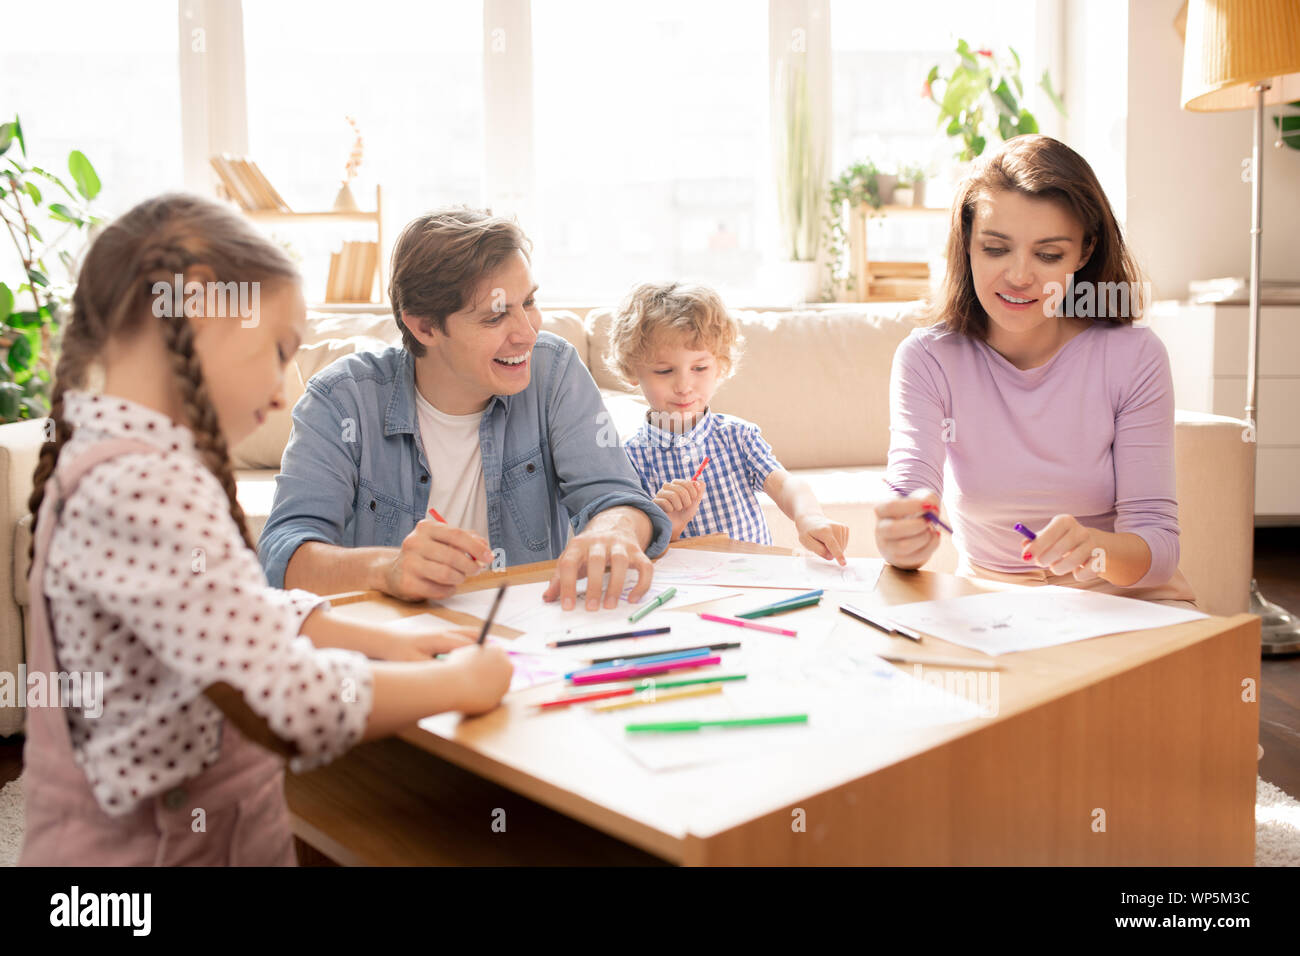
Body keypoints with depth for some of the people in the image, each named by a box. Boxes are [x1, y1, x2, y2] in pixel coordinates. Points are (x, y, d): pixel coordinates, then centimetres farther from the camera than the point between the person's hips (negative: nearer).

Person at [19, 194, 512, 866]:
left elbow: (245, 615, 14)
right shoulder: (145, 490, -27)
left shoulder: (125, 463, 4)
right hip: (179, 846, -9)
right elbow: (296, 705, -32)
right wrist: (458, 681, -17)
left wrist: (389, 642, 6)